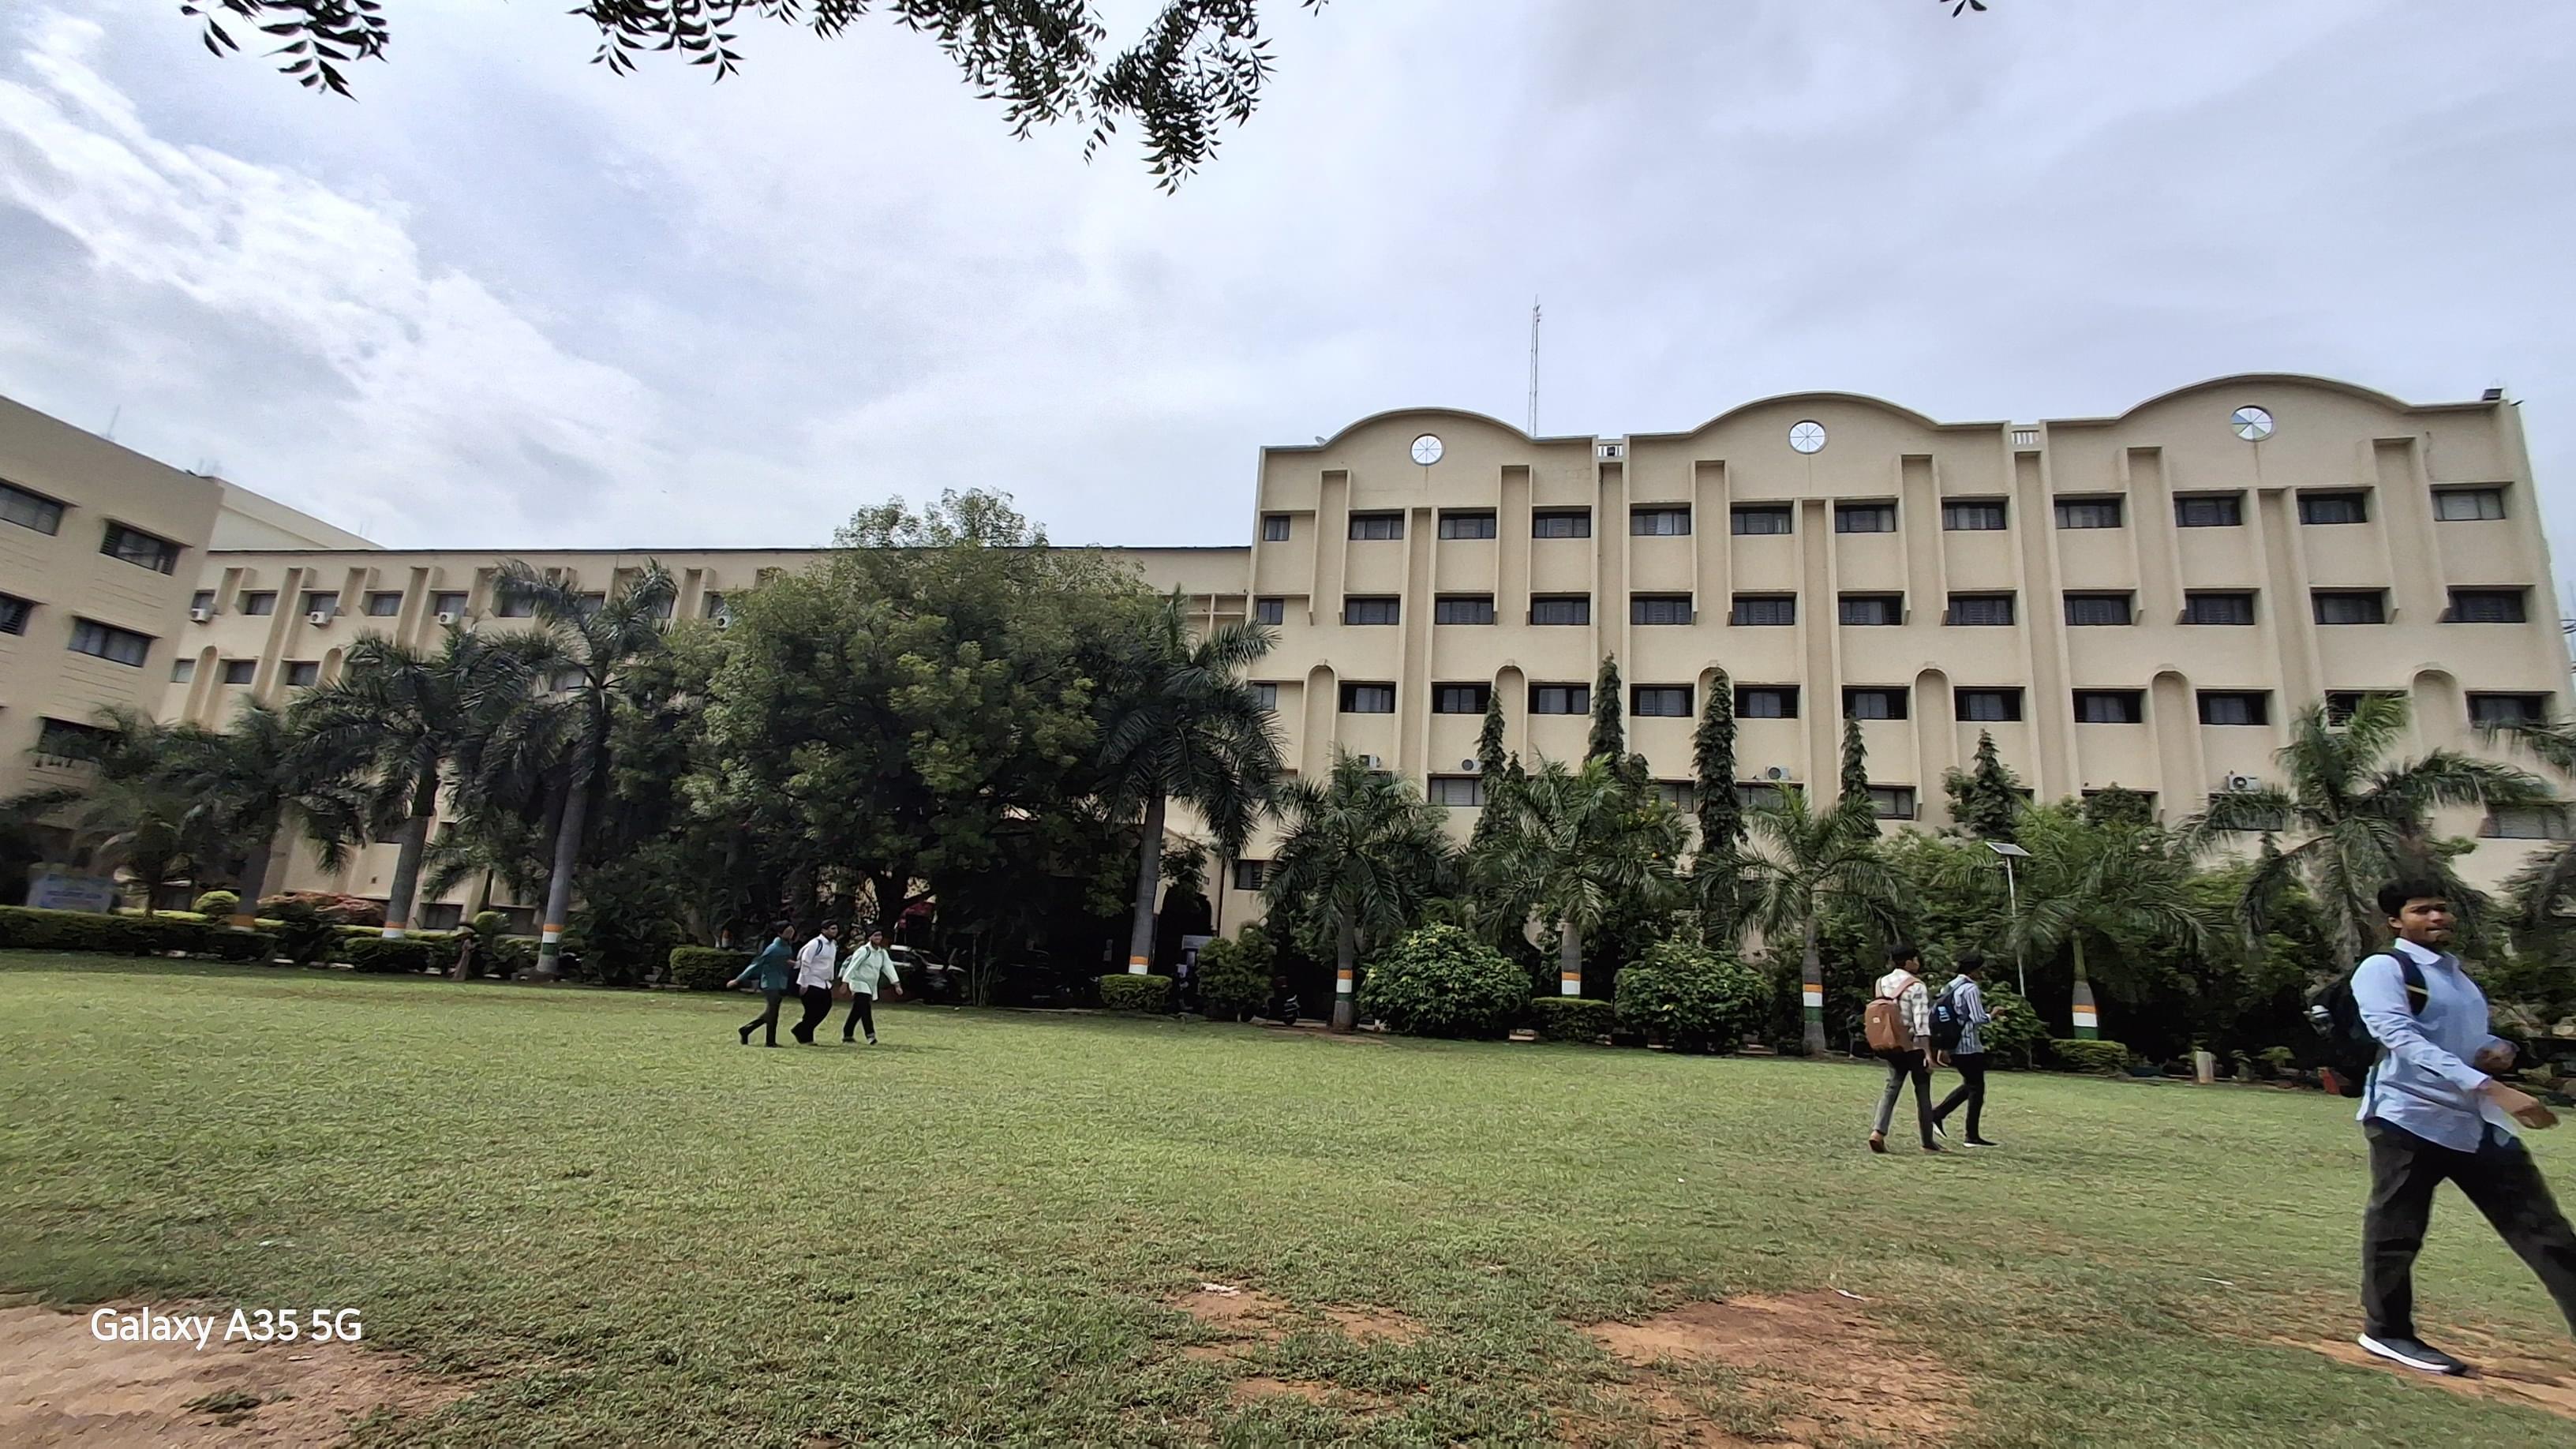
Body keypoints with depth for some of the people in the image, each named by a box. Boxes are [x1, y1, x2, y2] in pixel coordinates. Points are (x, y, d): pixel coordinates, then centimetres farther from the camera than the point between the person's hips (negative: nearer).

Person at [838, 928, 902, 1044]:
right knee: (865, 1009, -18)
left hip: (871, 986, 7)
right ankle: (870, 1035, -22)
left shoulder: (883, 953, 9)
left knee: (857, 1012, 14)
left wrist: (896, 983, -6)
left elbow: (888, 967, 3)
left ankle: (847, 1035, 23)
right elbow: (853, 966, -14)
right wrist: (845, 982, -18)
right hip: (859, 984, -7)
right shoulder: (863, 951, -12)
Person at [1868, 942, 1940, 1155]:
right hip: (1914, 1046, -5)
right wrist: (1928, 1053, -16)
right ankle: (1928, 1141, 16)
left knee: (1892, 1086, 6)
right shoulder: (1916, 986, -13)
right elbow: (1921, 1021, -17)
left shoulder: (1882, 983, 5)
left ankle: (1878, 1131, -11)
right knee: (1923, 1091, 8)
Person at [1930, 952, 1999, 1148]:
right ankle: (1973, 1136, 7)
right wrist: (1992, 1015, 3)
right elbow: (1978, 1019, -19)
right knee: (1976, 1088, 3)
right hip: (1969, 1045, -8)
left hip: (1953, 1045, 8)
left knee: (1969, 1084, 20)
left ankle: (1937, 1114, 11)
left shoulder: (1949, 987, 11)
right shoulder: (1971, 989, -14)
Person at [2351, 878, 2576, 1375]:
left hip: (2479, 1120, 8)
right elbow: (2405, 1040, -24)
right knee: (2396, 1231, 2)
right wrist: (2493, 1087, -32)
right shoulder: (2383, 969, -10)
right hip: (2410, 1118, -8)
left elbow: (2468, 1037, 27)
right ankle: (2387, 1332, 17)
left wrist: (2500, 1049, 3)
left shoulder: (2457, 972, 17)